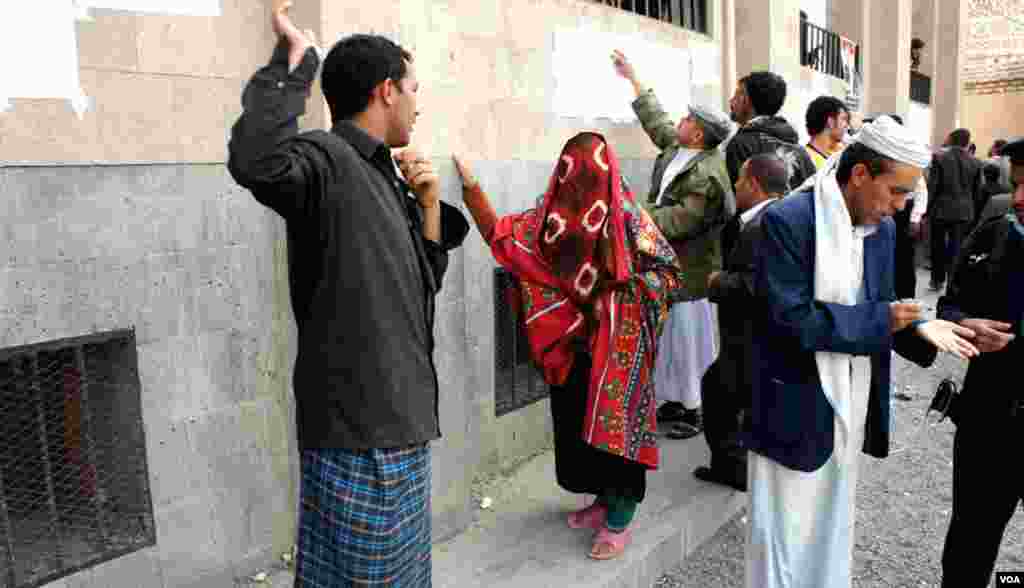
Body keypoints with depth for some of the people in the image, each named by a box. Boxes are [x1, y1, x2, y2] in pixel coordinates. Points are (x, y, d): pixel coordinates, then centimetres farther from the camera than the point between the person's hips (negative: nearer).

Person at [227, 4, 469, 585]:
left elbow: (424, 284, 18)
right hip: (356, 429, -9)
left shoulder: (385, 178, 12)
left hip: (402, 419, 9)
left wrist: (429, 203, 5)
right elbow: (255, 161, -38)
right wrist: (295, 57, -24)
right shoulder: (325, 159, -14)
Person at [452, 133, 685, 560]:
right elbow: (501, 235, 2)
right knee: (576, 421, 14)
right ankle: (607, 498, 36)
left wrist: (615, 293, -17)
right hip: (575, 345, 6)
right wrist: (471, 189, -8)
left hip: (617, 347, -5)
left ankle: (620, 517, 22)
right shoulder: (554, 213, -1)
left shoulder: (627, 217, -14)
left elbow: (670, 275, -9)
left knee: (615, 420, 3)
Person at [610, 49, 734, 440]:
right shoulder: (676, 147, 7)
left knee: (689, 339, 1)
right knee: (667, 337, 16)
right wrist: (633, 79, 29)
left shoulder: (708, 176, -20)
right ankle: (675, 399, 29)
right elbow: (655, 119, 23)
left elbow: (680, 220, -24)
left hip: (689, 271, -9)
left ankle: (698, 409, 15)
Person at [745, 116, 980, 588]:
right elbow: (792, 320, -25)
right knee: (786, 535, 8)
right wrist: (881, 320, -19)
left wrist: (916, 327, -9)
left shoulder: (882, 228, 4)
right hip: (796, 408, -7)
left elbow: (876, 311, 11)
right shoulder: (787, 220, -19)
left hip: (850, 408, 7)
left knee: (832, 527, 23)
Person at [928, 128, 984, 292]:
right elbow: (977, 190, 6)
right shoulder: (975, 162, 1)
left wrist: (928, 207, 0)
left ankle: (937, 280, 21)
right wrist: (972, 209, 16)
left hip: (940, 209, -2)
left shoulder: (939, 157, -8)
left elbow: (932, 186, -8)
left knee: (938, 247, 11)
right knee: (957, 248, 3)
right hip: (964, 211, 2)